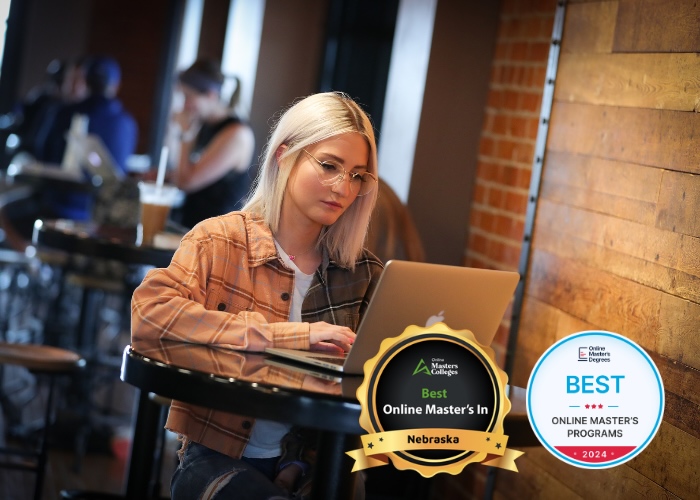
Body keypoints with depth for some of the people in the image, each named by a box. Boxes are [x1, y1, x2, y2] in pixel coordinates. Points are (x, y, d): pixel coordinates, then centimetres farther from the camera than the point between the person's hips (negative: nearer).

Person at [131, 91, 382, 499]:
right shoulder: (222, 241, -3)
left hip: (307, 466, 4)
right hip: (217, 458, -4)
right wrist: (288, 336, -21)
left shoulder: (361, 271, 6)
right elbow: (149, 313, -19)